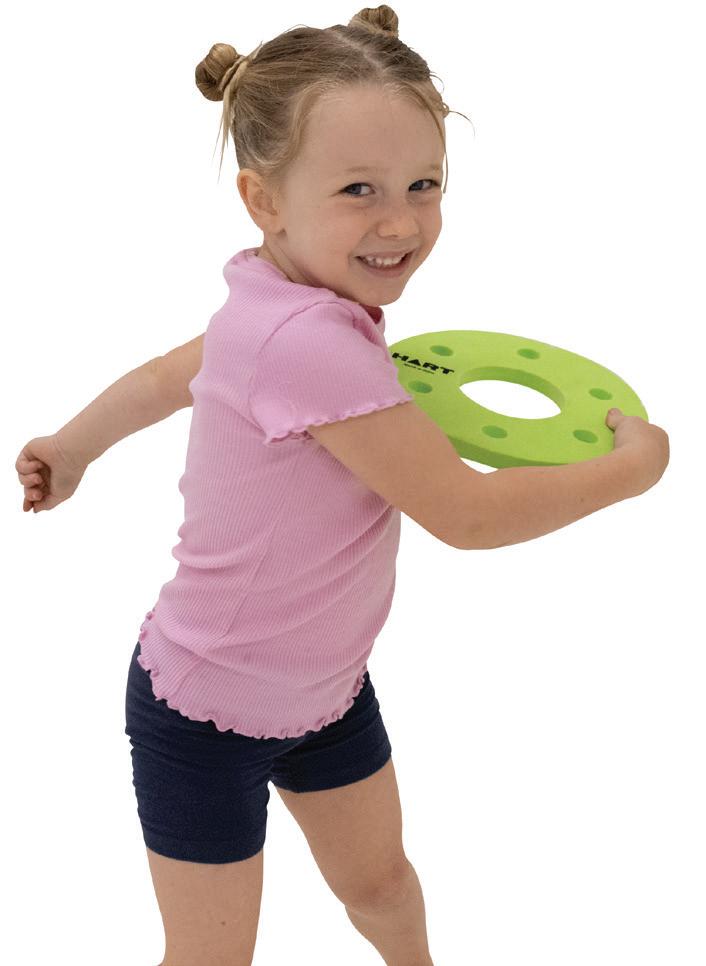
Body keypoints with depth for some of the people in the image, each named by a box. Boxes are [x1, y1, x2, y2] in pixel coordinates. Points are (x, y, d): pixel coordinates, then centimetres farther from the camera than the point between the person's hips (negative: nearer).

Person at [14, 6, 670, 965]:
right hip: (207, 713, -8)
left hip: (322, 681, 8)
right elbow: (463, 511, -29)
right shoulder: (311, 341, -35)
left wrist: (68, 449, 28)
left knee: (378, 876, 27)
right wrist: (631, 466, -15)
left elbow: (164, 376, 10)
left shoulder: (277, 307, -8)